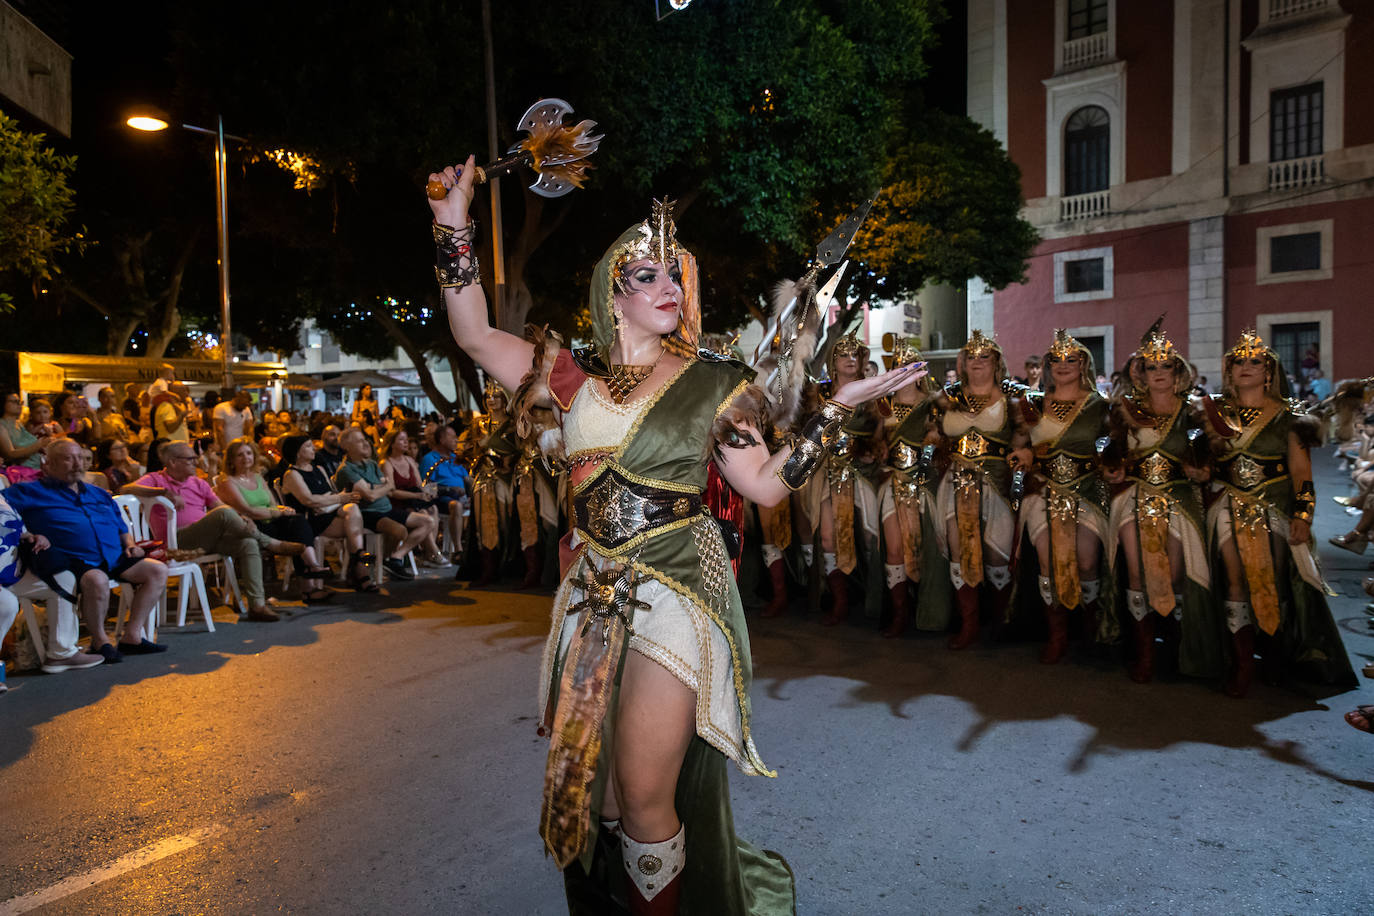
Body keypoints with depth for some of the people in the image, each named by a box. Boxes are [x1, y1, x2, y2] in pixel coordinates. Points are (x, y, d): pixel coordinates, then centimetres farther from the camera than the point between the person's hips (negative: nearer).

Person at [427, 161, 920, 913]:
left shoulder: (711, 384, 0)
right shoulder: (577, 374, 5)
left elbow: (766, 486, -1)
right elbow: (476, 335, 1)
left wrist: (836, 410, -7)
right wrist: (453, 225, -5)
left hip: (676, 596, -3)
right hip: (593, 598, 4)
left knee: (644, 794, -2)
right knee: (586, 781, 14)